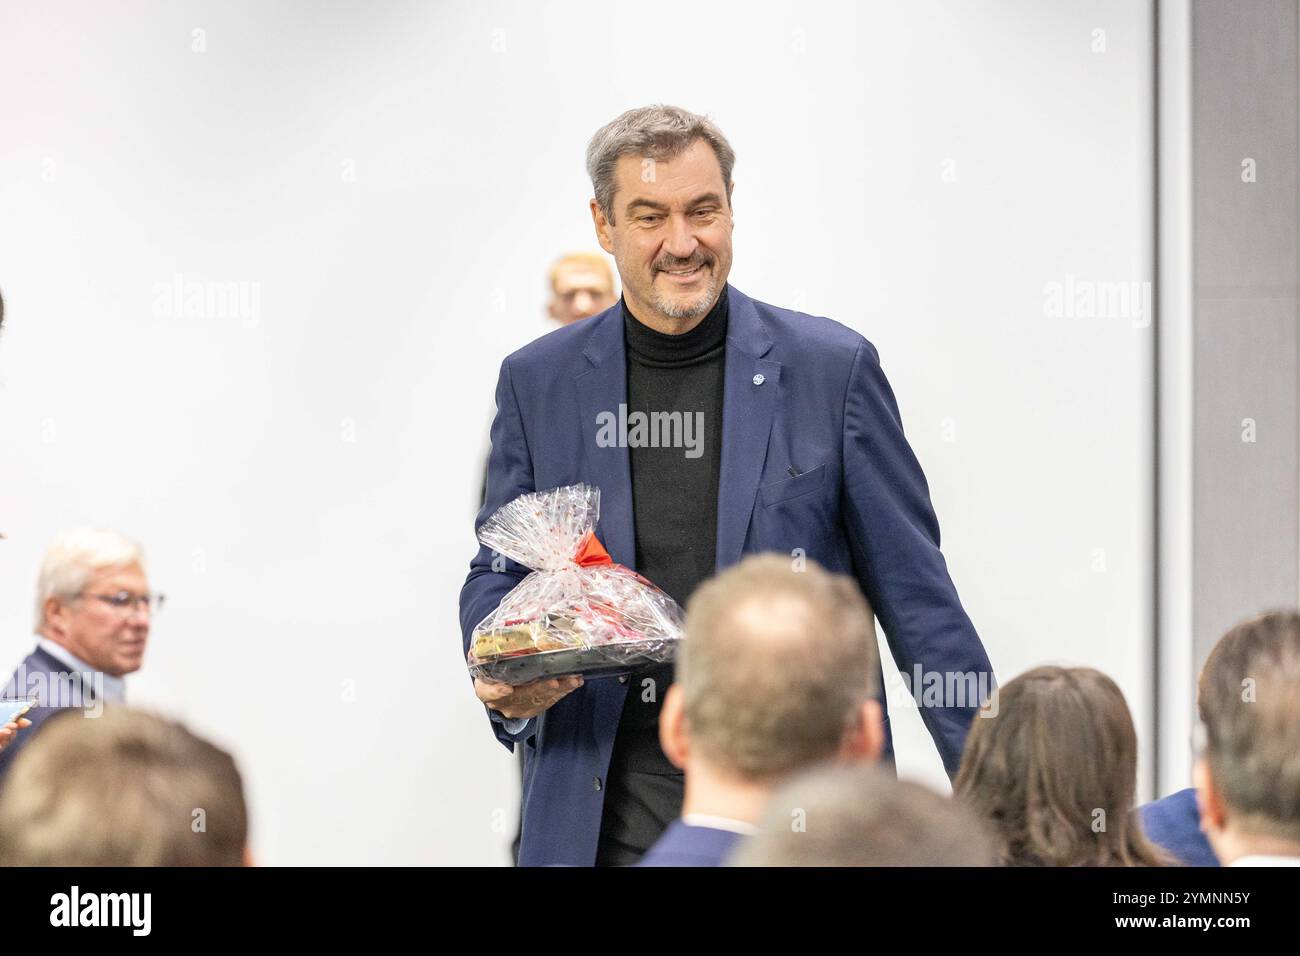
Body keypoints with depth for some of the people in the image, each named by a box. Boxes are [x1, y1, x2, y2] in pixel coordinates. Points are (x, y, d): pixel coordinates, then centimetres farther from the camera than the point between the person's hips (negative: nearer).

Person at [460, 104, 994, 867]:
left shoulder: (831, 368, 1)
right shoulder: (539, 382, 7)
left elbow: (915, 590, 2)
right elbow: (498, 573, 13)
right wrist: (503, 675, -11)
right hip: (609, 816, 2)